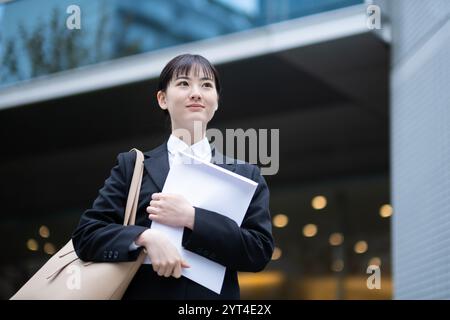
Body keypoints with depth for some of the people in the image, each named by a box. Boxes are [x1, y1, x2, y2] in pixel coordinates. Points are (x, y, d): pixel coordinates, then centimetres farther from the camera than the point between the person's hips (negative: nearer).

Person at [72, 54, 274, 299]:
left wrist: (192, 218, -16)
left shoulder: (245, 175, 4)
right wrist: (146, 237, -20)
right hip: (145, 292, 0)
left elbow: (261, 252, -6)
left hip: (216, 293, 1)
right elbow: (86, 236, -3)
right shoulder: (132, 166, 3)